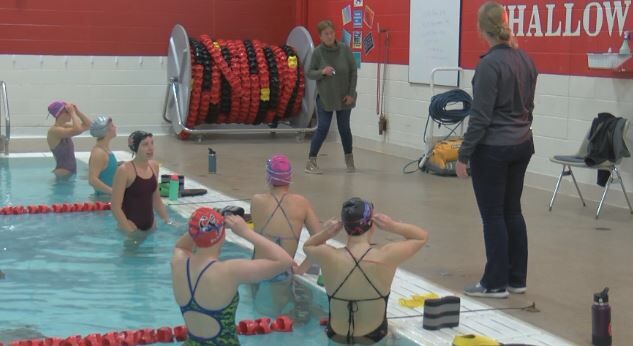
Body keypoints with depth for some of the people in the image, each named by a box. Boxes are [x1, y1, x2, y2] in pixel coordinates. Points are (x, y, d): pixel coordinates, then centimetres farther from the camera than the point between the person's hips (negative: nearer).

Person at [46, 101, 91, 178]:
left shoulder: (65, 127, 8)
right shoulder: (54, 131, -18)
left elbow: (88, 125, 13)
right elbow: (78, 130, -32)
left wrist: (77, 112, 1)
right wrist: (73, 113, -19)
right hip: (63, 174, -9)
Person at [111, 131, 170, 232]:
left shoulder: (154, 166, 5)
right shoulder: (124, 170, -15)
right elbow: (115, 207, -16)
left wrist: (168, 221, 12)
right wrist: (129, 230, -20)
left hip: (150, 224, 6)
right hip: (130, 225, -6)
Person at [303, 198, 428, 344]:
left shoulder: (328, 257, -20)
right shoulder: (386, 257, -24)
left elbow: (307, 246, 6)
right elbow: (422, 236, -5)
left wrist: (324, 234, -13)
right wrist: (393, 226, -20)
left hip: (336, 337, 1)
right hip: (374, 337, -1)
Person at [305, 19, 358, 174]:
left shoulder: (345, 49, -8)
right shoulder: (317, 52, -9)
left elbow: (353, 71, -4)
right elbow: (309, 73, -5)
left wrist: (351, 93, -7)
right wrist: (322, 72, -25)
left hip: (344, 97, 1)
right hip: (324, 97, -1)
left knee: (344, 128, 10)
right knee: (322, 128, -8)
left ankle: (349, 158, 30)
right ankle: (311, 162, -2)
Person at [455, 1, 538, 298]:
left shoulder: (490, 64, -18)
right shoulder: (525, 59, 6)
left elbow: (480, 116, -18)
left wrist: (463, 155, -12)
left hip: (493, 149, -8)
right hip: (522, 144, 8)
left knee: (493, 216, 1)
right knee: (512, 211, 14)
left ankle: (496, 283, 8)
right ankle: (517, 279, 20)